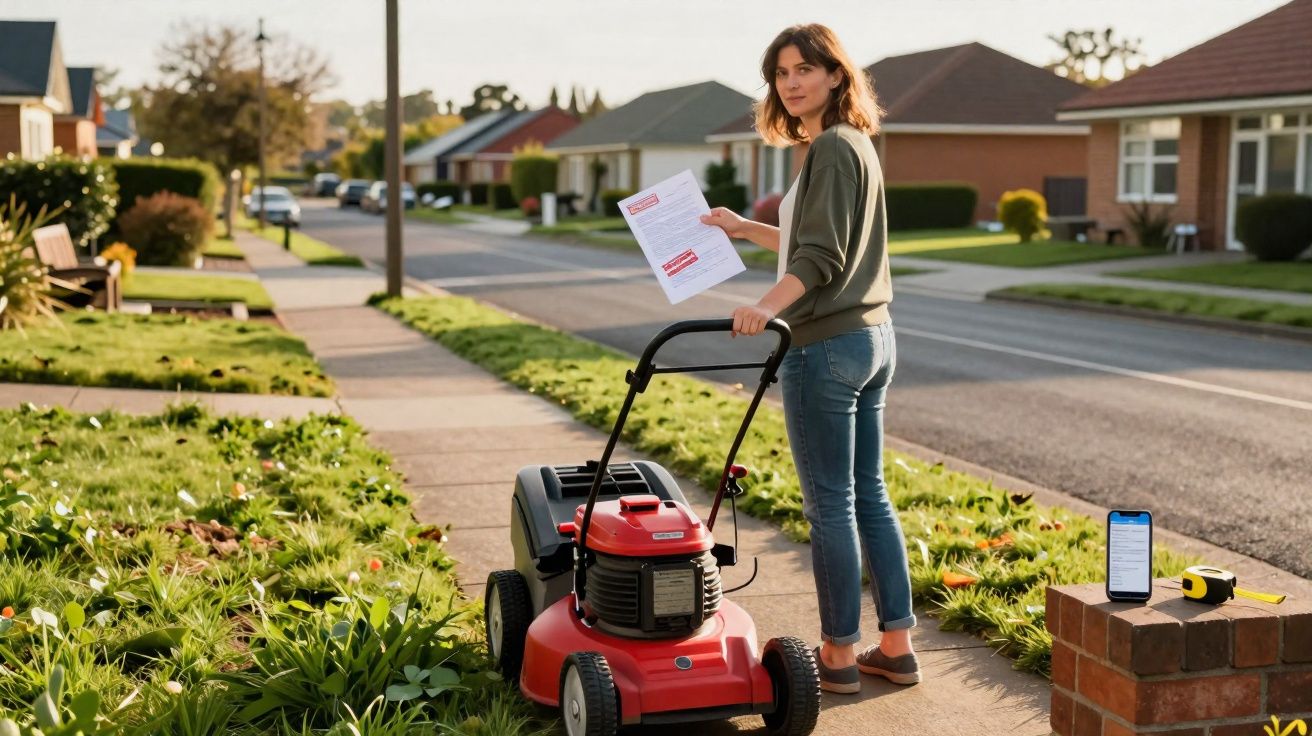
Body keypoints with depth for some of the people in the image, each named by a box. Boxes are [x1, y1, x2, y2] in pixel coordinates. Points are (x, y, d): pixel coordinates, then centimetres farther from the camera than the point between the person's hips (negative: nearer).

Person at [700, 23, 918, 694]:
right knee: (868, 494, 13)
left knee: (831, 504, -1)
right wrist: (743, 229, 29)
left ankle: (839, 655, 9)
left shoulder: (832, 147, -12)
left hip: (826, 347, -10)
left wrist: (769, 305, -34)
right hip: (871, 338, 10)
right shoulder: (854, 145, 17)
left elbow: (820, 255, -22)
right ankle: (895, 645, 19)